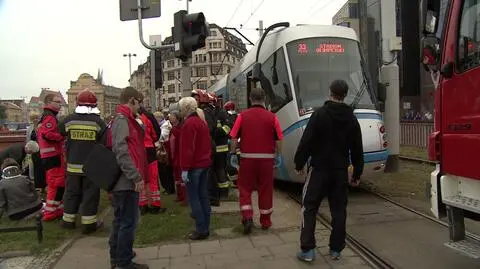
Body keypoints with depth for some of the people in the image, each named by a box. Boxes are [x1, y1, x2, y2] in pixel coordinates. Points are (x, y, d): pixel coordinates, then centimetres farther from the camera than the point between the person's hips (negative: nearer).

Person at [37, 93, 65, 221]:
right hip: (53, 155, -11)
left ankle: (57, 208, 26)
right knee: (57, 184, -7)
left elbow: (41, 135, 25)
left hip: (49, 155, 11)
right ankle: (50, 212, -3)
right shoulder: (50, 117, -12)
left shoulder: (45, 117, 22)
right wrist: (63, 136, -15)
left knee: (55, 183, 18)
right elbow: (47, 133, -28)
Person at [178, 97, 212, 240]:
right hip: (205, 163, 9)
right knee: (203, 196, 13)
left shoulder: (189, 123, -15)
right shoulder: (202, 122, 13)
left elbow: (187, 148, -20)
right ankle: (205, 227, 20)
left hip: (194, 166, -9)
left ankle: (201, 230, 2)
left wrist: (184, 169, -19)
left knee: (193, 198, -2)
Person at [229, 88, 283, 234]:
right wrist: (278, 155, 9)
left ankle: (247, 217, -1)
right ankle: (265, 221, 21)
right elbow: (278, 139, -2)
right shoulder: (271, 117, -2)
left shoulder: (243, 115, -3)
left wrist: (233, 154, 5)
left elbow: (234, 137, -4)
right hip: (267, 158, 1)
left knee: (245, 188, 12)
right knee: (265, 189, 11)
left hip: (247, 157, 0)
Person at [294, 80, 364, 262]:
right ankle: (336, 249, 19)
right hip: (341, 171, 4)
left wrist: (299, 163, -2)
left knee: (309, 208, 4)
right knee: (338, 209, 12)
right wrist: (357, 173, 16)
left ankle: (307, 250, 1)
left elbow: (306, 142, -13)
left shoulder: (319, 114, -9)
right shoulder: (352, 119, 4)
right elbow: (357, 149, 7)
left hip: (320, 169, -4)